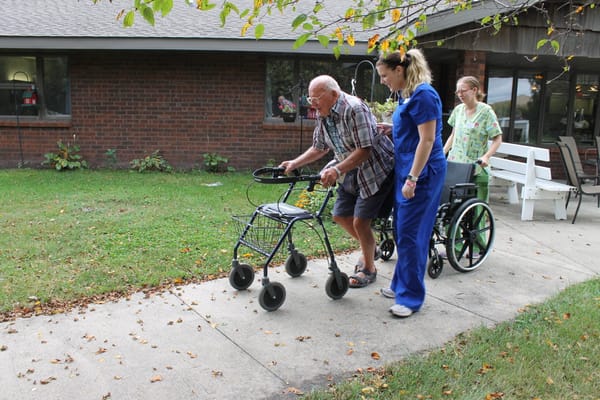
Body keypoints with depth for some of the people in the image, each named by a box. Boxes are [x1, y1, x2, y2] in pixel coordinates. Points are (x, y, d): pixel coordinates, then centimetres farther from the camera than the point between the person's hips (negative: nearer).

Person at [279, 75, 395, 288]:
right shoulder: (322, 115, 0)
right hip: (352, 171, 9)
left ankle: (368, 269, 14)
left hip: (376, 169, -9)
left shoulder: (355, 109, -26)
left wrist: (337, 170, -39)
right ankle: (370, 249, 35)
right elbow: (319, 147, 11)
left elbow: (364, 150, -31)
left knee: (360, 221, -9)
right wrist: (294, 163, 1)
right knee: (340, 215, 10)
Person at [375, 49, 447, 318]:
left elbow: (427, 139, -20)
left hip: (422, 173, -10)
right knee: (401, 232, 15)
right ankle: (401, 284, 29)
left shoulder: (423, 95, -15)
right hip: (406, 170, 10)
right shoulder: (407, 95, 14)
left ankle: (411, 297, 6)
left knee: (410, 234, -5)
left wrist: (412, 179, -22)